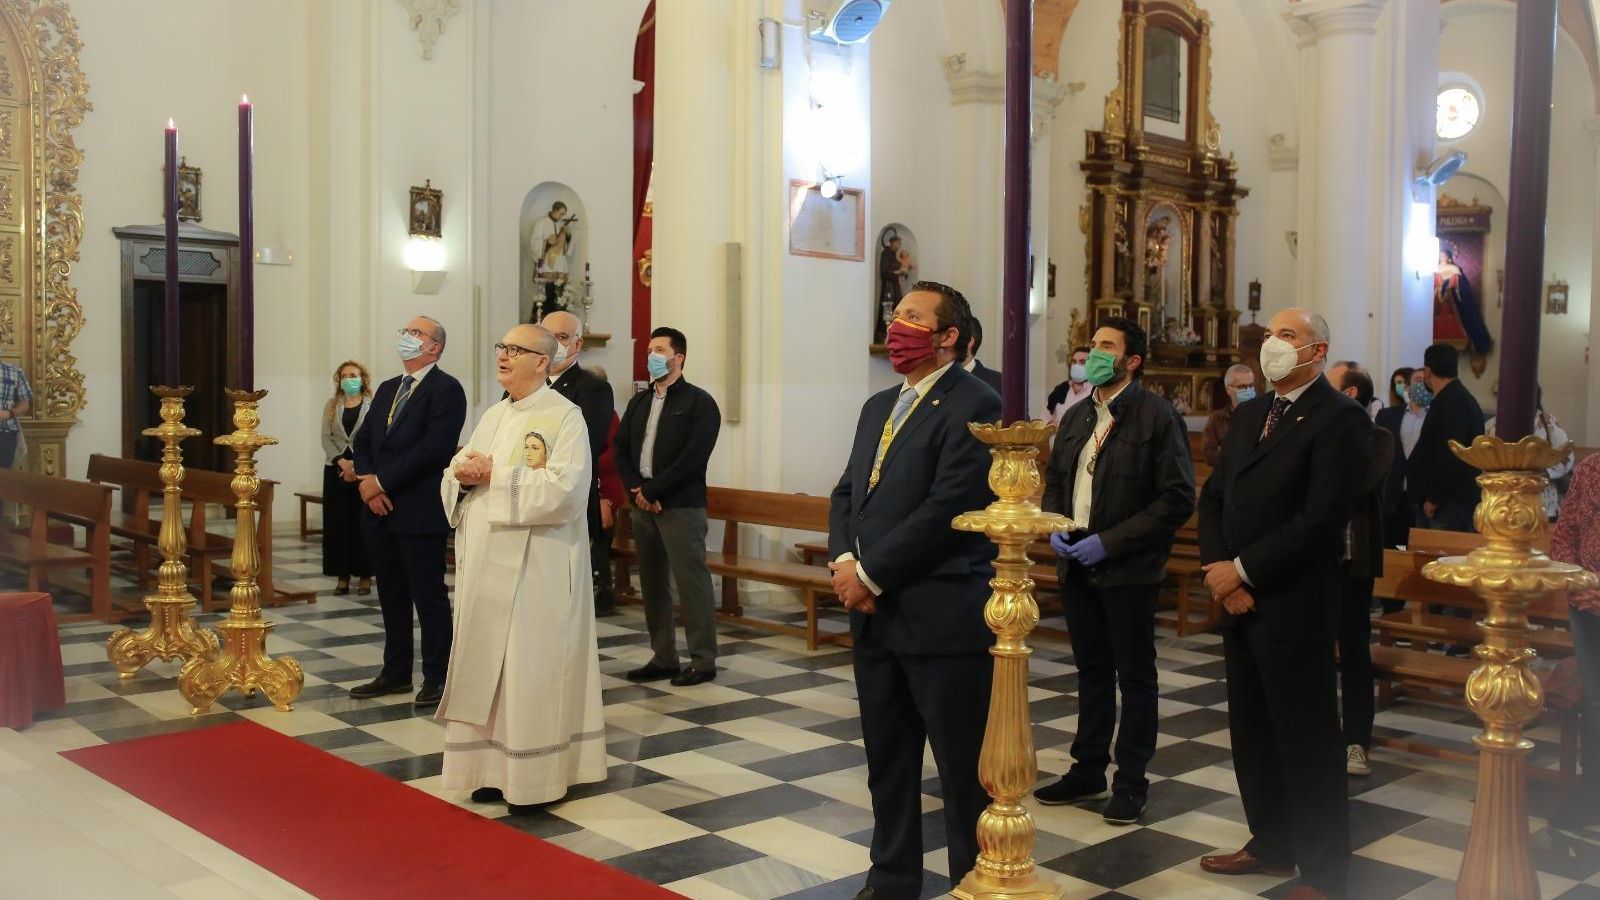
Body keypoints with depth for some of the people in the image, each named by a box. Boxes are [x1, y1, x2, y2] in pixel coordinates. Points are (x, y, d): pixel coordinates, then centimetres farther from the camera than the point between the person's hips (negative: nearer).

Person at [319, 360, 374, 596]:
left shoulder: (372, 406, 0)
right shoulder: (332, 405, 10)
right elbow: (326, 437, 3)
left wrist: (357, 466, -13)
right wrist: (341, 461, -11)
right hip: (336, 470, 3)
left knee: (362, 524, -2)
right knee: (337, 524, 2)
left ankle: (365, 576, 4)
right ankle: (343, 576, 8)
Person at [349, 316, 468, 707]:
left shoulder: (446, 389, -8)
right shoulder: (387, 389, 17)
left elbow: (434, 448, -19)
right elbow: (363, 440, 15)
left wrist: (382, 481, -15)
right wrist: (366, 482, -5)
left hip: (420, 513, -8)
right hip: (380, 510, 8)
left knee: (429, 597, 0)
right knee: (392, 597, 14)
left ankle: (437, 677, 10)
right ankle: (395, 672, 24)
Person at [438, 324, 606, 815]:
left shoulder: (564, 416, -9)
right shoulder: (493, 416, 14)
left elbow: (566, 488, -21)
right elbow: (454, 477, 15)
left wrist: (495, 476, -18)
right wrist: (463, 474, -8)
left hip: (535, 567, -7)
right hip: (487, 564, 7)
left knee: (531, 669, -1)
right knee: (487, 667, 10)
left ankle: (535, 777, 10)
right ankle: (495, 769, 21)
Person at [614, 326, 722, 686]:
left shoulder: (699, 402, -3)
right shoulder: (639, 402, 17)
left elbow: (693, 457, -13)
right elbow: (620, 449, 12)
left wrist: (652, 489, -13)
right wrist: (636, 489, -5)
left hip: (681, 507, -6)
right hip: (643, 505, 7)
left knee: (691, 582, -5)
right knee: (652, 583, 9)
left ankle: (703, 661, 3)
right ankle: (663, 658, 17)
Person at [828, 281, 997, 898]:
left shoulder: (974, 407, -11)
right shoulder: (879, 406, 16)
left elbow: (946, 510, -19)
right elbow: (847, 492, 14)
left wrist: (871, 575, -14)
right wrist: (844, 561, -4)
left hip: (943, 616, -8)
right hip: (877, 614, 8)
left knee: (963, 768, 5)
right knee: (887, 760, 18)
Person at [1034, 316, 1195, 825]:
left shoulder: (1158, 417, -10)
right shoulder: (1077, 418, 11)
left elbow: (1178, 499, -15)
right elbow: (1054, 480, 20)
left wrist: (1109, 541, -18)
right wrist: (1055, 526, -1)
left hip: (1128, 570, -6)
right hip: (1076, 567, 6)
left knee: (1135, 676, 6)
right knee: (1092, 670, 16)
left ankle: (1131, 782, 17)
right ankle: (1088, 772, 27)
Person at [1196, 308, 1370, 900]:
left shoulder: (1340, 420, -11)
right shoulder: (1249, 415, 14)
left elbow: (1321, 520, -19)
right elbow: (1213, 497, 11)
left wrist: (1243, 570, -15)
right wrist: (1221, 573, -4)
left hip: (1294, 608, -7)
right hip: (1239, 602, 8)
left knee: (1307, 742, 3)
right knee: (1252, 733, 16)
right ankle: (1272, 845, 32)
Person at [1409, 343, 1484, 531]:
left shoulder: (1452, 402, -15)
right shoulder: (1455, 398, 18)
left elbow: (1450, 456, -22)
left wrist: (1433, 499, -17)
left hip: (1450, 503, -10)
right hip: (1451, 500, 10)